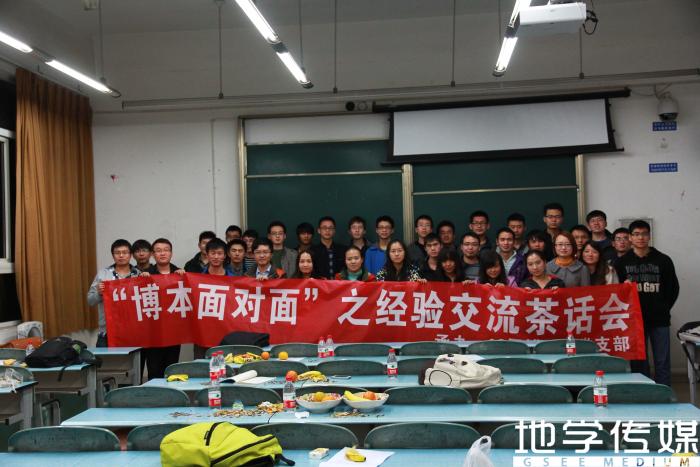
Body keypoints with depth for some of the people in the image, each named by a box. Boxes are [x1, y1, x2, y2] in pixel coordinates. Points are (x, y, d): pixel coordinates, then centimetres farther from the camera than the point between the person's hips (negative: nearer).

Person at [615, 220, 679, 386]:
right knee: (638, 363, 6)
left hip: (659, 320, 0)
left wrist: (663, 309, 3)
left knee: (662, 363, 3)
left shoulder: (663, 260, 4)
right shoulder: (622, 263, 4)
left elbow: (673, 288, 8)